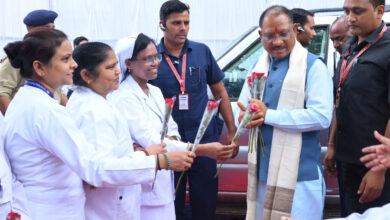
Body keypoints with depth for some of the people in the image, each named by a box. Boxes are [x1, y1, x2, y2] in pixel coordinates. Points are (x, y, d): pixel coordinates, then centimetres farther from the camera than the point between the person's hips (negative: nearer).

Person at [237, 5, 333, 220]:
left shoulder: (313, 66, -8)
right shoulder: (258, 65, 13)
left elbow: (322, 116, -19)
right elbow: (242, 108, 15)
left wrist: (269, 115, -18)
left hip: (299, 175, -6)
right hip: (262, 172, 6)